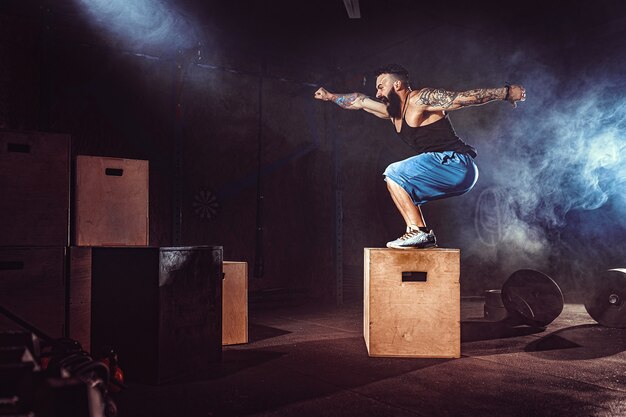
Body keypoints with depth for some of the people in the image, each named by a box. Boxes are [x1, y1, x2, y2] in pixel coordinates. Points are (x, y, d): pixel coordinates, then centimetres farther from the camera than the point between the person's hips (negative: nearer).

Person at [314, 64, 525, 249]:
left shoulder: (420, 99, -7)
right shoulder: (392, 111, 18)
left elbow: (464, 97, -13)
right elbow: (359, 101, 30)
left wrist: (505, 92, -16)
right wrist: (330, 96, 38)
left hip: (456, 164, -10)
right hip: (452, 171, 10)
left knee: (394, 175, -13)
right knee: (402, 190, 18)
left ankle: (417, 231, -16)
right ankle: (423, 236, 10)